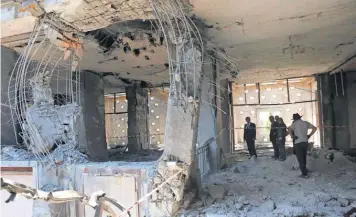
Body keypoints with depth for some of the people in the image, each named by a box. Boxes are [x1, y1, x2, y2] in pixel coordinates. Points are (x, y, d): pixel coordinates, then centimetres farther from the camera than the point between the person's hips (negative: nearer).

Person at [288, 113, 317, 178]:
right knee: (304, 157, 20)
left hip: (298, 143, -5)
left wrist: (293, 136, -7)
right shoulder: (306, 123, 10)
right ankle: (304, 169, 32)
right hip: (305, 142, 5)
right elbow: (315, 128, 9)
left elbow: (290, 130, -19)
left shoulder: (294, 123, -2)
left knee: (300, 158, 0)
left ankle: (304, 173, -3)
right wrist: (309, 135, 10)